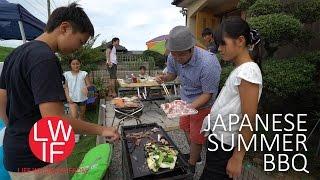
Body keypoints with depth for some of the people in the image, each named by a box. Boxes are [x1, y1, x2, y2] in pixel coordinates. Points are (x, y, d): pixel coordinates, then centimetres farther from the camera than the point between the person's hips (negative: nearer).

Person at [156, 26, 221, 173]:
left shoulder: (208, 64, -34)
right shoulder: (173, 58, -16)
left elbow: (207, 94, -27)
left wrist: (190, 106, -40)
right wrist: (164, 78, -20)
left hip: (202, 105, -7)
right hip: (185, 100, 7)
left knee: (196, 137, 11)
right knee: (185, 127, 26)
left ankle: (191, 165, 40)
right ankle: (193, 155, 54)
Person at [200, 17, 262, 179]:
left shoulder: (248, 71, -22)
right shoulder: (240, 70, 4)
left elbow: (249, 122, -21)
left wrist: (237, 158, -16)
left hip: (225, 147, -8)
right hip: (217, 137, 8)